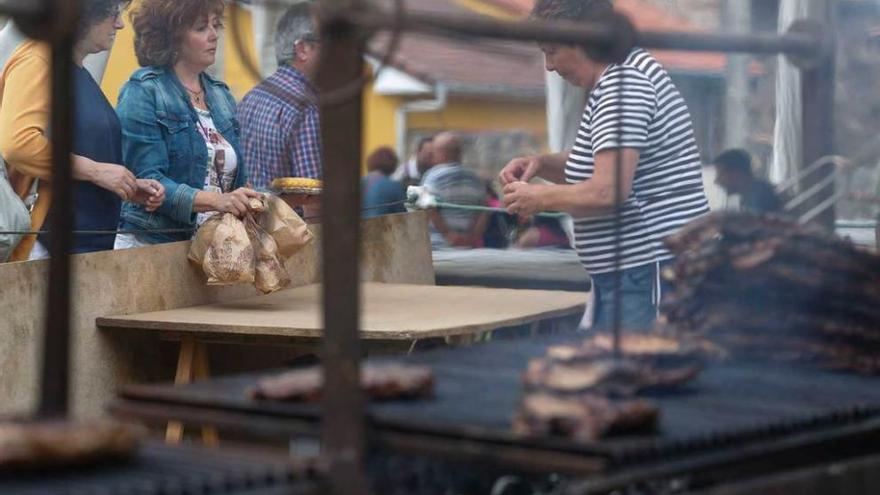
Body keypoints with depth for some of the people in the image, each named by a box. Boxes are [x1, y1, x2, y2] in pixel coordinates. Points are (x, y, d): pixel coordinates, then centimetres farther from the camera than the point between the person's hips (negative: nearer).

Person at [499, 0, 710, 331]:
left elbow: (607, 191, -25)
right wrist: (542, 164, 11)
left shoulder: (624, 84, -17)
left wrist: (540, 197, -10)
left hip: (648, 270, -11)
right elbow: (599, 166, 29)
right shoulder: (627, 73, 17)